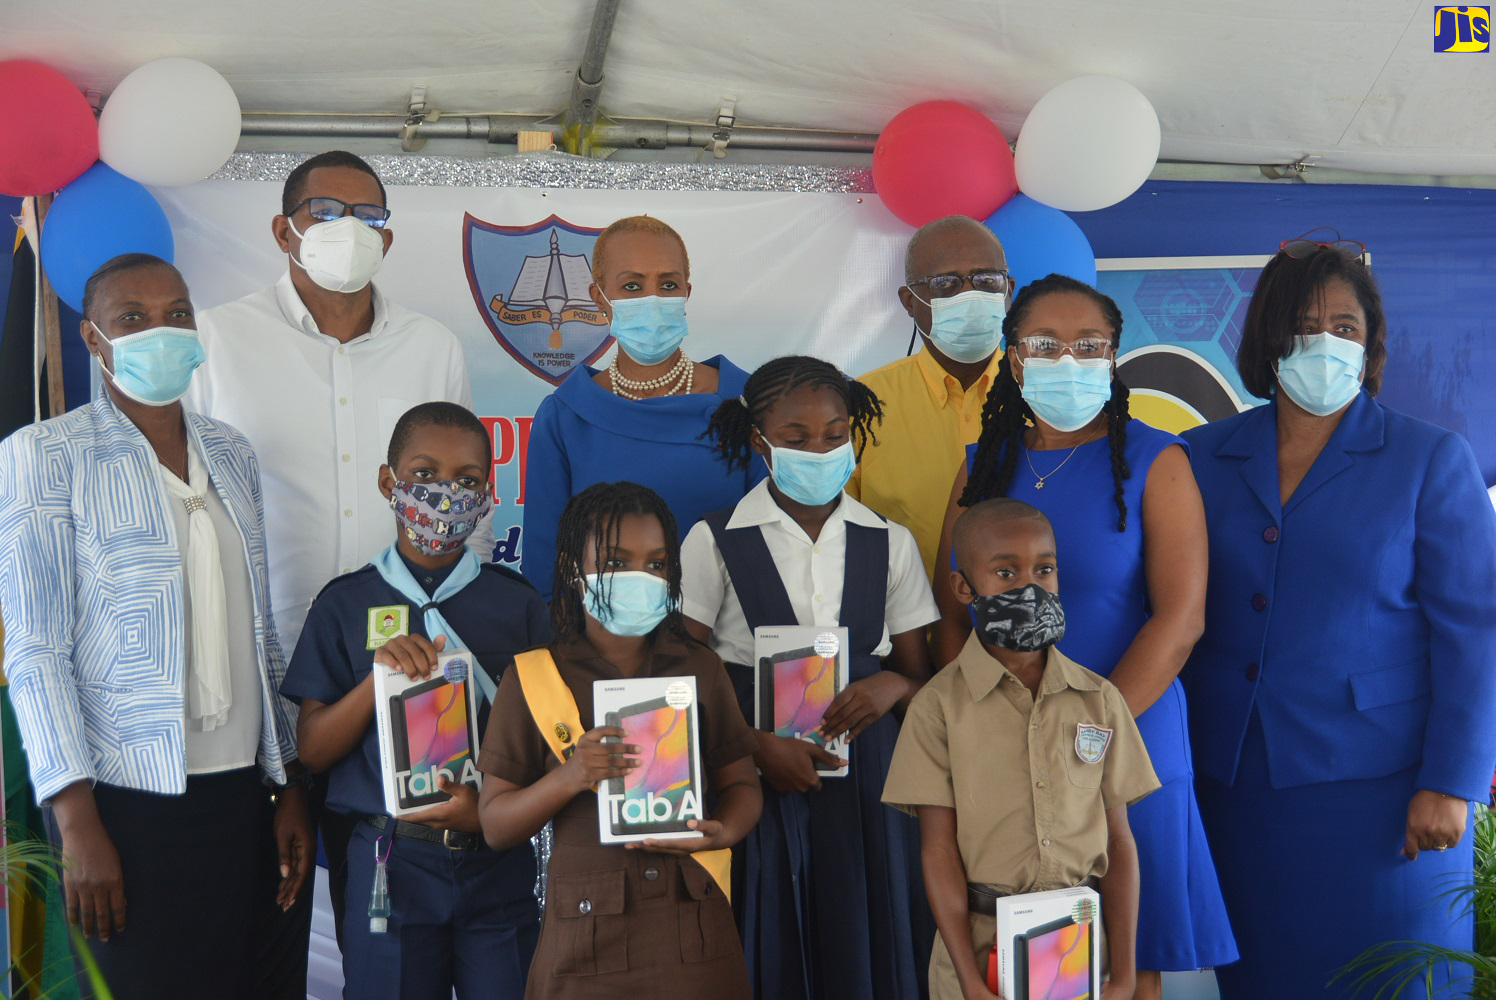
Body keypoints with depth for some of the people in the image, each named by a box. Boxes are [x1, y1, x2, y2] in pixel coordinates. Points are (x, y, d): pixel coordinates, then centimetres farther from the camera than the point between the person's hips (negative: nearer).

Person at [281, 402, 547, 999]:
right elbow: (312, 750, -1)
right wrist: (378, 676, -16)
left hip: (497, 864, 1)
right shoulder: (346, 604, 2)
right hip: (389, 865, -1)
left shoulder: (517, 603, 3)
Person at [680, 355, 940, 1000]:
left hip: (866, 788, 2)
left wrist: (894, 686, -11)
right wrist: (760, 747, -15)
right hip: (756, 788, -2)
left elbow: (924, 682, 12)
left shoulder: (890, 545, 8)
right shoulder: (715, 543, 0)